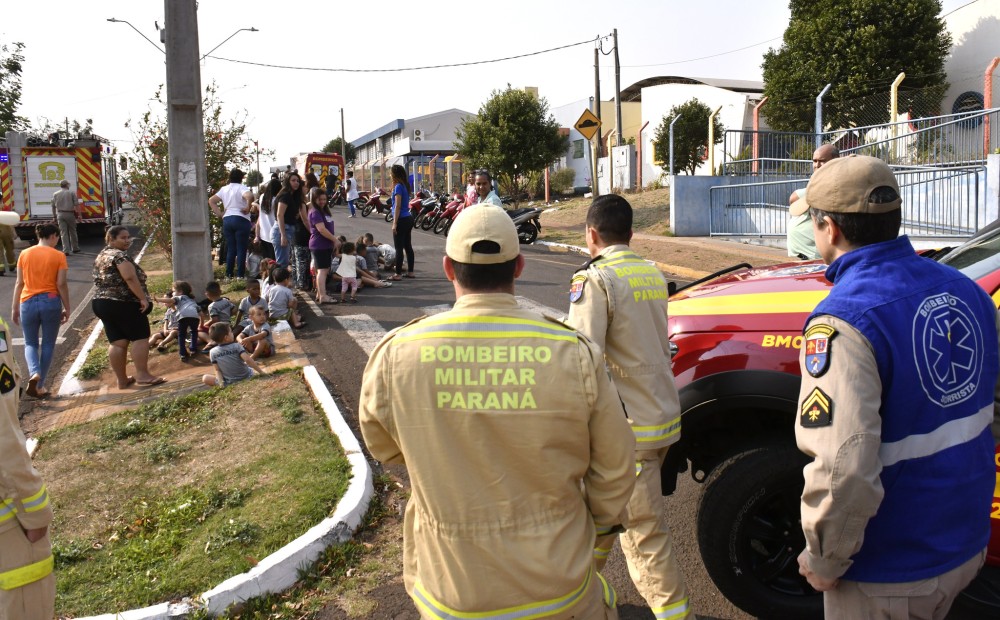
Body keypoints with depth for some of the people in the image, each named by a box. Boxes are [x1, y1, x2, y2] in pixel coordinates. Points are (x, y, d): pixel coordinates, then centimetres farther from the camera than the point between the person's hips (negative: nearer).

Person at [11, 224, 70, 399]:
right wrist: (67, 308, 0)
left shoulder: (25, 254, 4)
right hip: (51, 302, -2)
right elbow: (61, 284, -7)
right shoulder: (58, 256, -4)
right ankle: (39, 386, 12)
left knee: (30, 343, 15)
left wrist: (14, 308, 11)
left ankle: (34, 373, -12)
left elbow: (19, 283, 5)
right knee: (48, 345, 11)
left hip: (28, 302, 2)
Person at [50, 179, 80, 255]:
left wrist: (54, 216, 15)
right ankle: (75, 248, 21)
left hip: (60, 214, 2)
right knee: (72, 232, 11)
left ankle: (66, 250, -6)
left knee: (63, 233, 0)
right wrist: (78, 214, -1)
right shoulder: (72, 192, -1)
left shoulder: (55, 194, 7)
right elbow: (76, 204, -7)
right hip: (70, 214, -2)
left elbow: (53, 206, 8)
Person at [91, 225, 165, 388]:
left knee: (117, 342, 9)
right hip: (124, 304, -9)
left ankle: (122, 380, 12)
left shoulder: (101, 256, 18)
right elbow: (130, 278, -23)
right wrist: (143, 298, -21)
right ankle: (142, 375, -6)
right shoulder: (120, 255, -12)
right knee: (140, 338, -3)